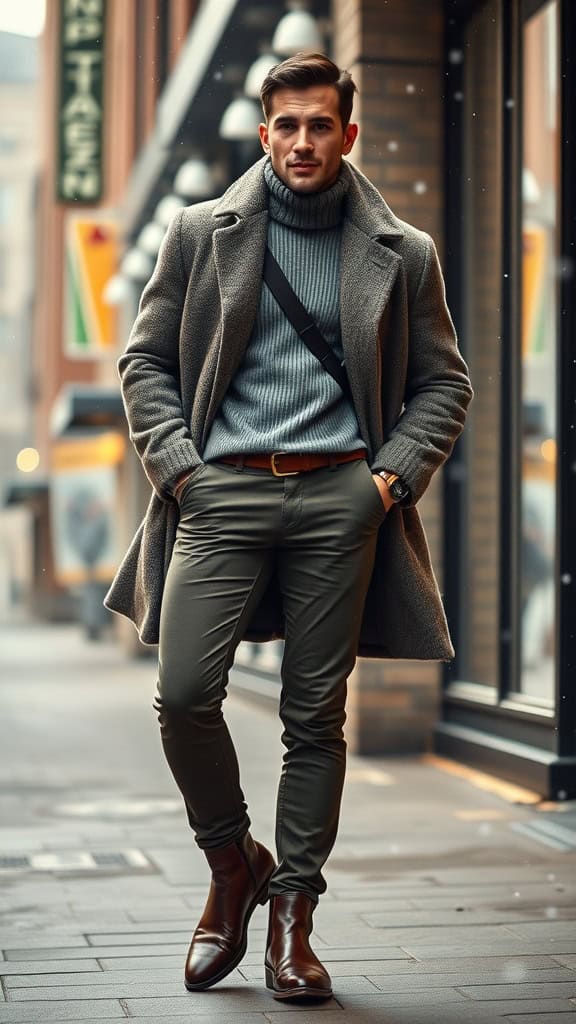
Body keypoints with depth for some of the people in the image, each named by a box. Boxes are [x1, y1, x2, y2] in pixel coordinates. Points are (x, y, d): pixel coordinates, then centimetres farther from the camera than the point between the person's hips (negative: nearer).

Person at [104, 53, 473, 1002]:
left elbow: (443, 383, 13)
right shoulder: (202, 232, 9)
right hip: (222, 489, 0)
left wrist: (395, 474, -1)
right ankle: (234, 863, 17)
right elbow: (146, 359, 11)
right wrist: (175, 462, -2)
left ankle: (293, 912, 14)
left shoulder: (401, 253, 9)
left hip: (340, 497, 0)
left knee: (316, 713, 2)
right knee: (184, 693, -10)